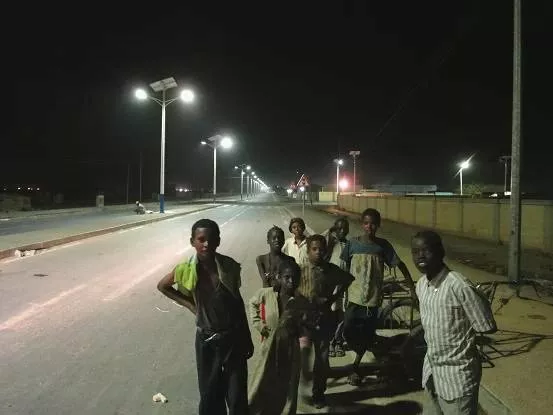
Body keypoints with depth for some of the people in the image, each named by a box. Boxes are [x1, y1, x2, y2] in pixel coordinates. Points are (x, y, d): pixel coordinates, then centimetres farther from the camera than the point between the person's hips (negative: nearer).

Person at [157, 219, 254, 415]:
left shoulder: (230, 266, -12)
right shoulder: (186, 270, -14)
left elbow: (237, 301, 0)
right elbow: (162, 286, 6)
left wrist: (247, 337, 6)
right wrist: (190, 304, -2)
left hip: (234, 338, 0)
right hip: (207, 340, 0)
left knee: (238, 395, 10)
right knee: (209, 394, 15)